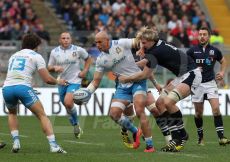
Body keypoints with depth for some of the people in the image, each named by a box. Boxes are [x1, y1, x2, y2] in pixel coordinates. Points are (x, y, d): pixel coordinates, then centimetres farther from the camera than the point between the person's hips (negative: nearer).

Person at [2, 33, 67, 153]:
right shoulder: (36, 56, 11)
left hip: (7, 88, 4)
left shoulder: (13, 56, 27)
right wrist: (58, 82, 23)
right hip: (23, 87, -4)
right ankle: (53, 146, -8)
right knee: (42, 115, 5)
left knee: (12, 113, 32)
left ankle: (16, 142, 15)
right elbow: (47, 79, 3)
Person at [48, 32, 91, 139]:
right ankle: (76, 126, 30)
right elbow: (49, 67, 8)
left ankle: (76, 123, -1)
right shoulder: (54, 52, 1)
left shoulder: (78, 50, -5)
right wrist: (55, 68, -15)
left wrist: (85, 71, -1)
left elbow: (88, 58, 12)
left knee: (68, 103, -24)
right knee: (67, 106, 10)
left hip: (74, 81, -4)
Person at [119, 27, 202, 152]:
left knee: (168, 102, -27)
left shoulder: (156, 51, -20)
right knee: (159, 103, 2)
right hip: (182, 76, 11)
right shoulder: (157, 44, 6)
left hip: (191, 74, -11)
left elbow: (145, 75, -13)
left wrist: (126, 79, -1)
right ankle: (176, 137, 0)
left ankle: (182, 135, -11)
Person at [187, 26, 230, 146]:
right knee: (198, 112, 6)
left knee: (216, 108, -14)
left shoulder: (214, 51, 2)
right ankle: (200, 136, 26)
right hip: (197, 83, 0)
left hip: (210, 83, 0)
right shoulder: (193, 50, -3)